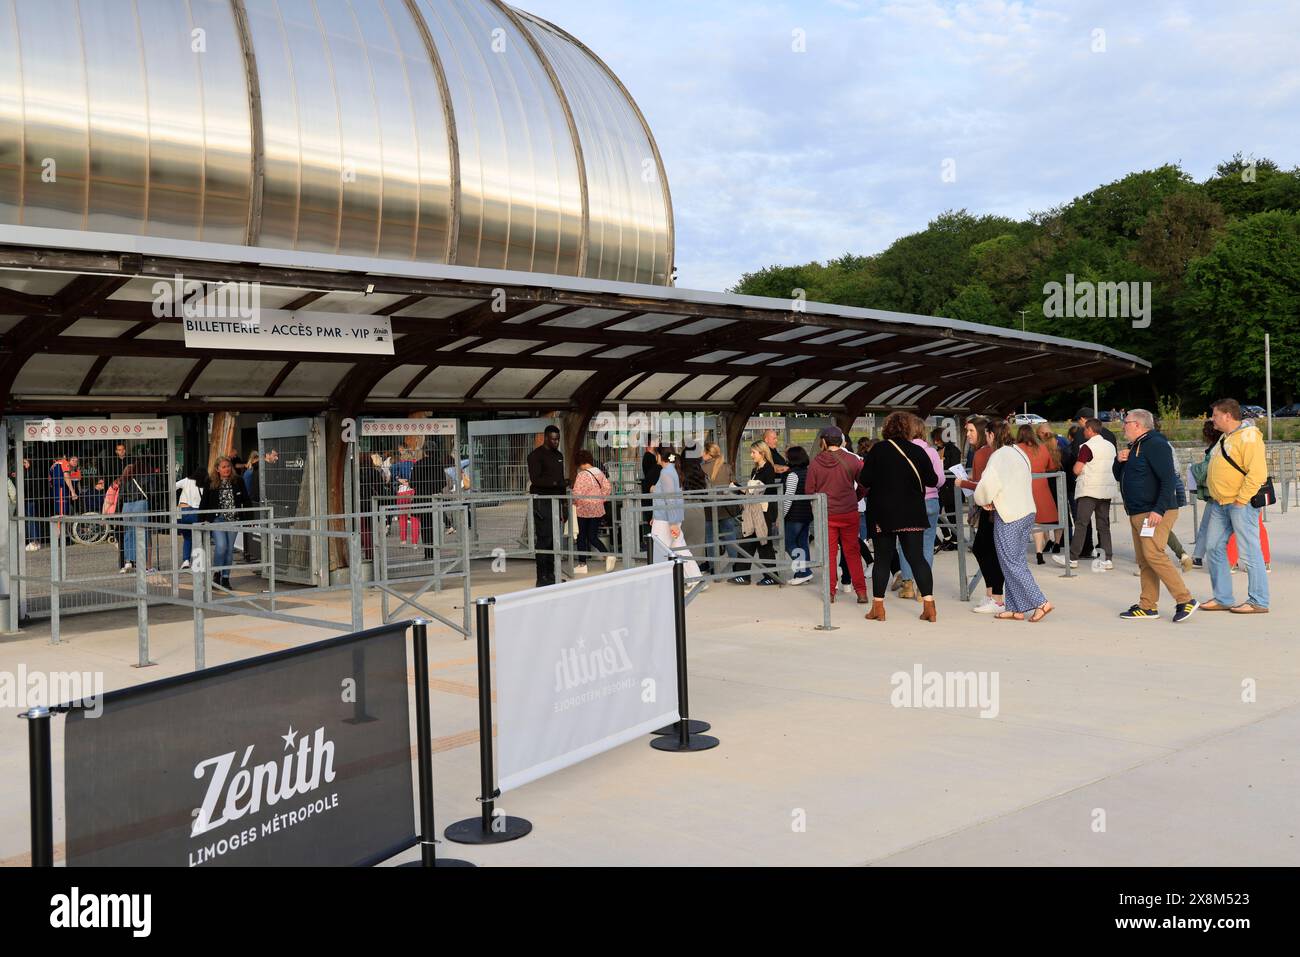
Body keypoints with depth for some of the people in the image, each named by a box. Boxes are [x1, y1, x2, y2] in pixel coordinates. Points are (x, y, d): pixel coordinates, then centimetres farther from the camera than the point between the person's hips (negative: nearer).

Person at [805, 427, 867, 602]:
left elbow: (809, 490, -1)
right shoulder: (852, 460, -7)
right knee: (852, 552, 9)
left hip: (825, 514, 0)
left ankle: (830, 591, 9)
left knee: (829, 553, 8)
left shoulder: (815, 463, -6)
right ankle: (861, 591, 7)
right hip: (849, 513, 0)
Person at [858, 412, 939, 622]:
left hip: (883, 514, -1)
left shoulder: (877, 450, -6)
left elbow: (864, 481, -8)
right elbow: (932, 481, 4)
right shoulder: (918, 451, -2)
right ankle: (929, 605, -3)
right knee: (917, 558, 3)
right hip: (912, 515, 1)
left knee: (882, 559, 7)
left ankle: (878, 607, 9)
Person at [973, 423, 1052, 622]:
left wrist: (983, 500, -4)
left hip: (1008, 516, -9)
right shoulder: (1020, 452, 14)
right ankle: (1016, 608, 13)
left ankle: (1041, 602, -6)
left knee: (1012, 563, -2)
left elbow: (989, 482, -24)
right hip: (1027, 512, 9)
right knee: (1017, 561, 11)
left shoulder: (999, 455, -14)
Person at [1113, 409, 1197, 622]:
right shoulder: (1134, 447, 19)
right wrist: (1119, 461, 5)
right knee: (1143, 560, 8)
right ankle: (1147, 606, 11)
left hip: (1155, 513, -10)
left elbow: (1168, 479, -19)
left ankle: (1185, 600, -13)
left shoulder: (1155, 445, -12)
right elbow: (1119, 476, 27)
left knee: (1153, 554, -18)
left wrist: (1159, 510, -25)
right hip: (1137, 514, 10)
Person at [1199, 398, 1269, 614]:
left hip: (1241, 503, -10)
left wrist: (1241, 500, -20)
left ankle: (1258, 602, 3)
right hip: (1220, 504, 10)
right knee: (1213, 548, 9)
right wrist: (1215, 496, 17)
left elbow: (1257, 473, -21)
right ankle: (1223, 599, 17)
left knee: (1249, 552, -4)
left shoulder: (1249, 437, -13)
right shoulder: (1225, 438, 17)